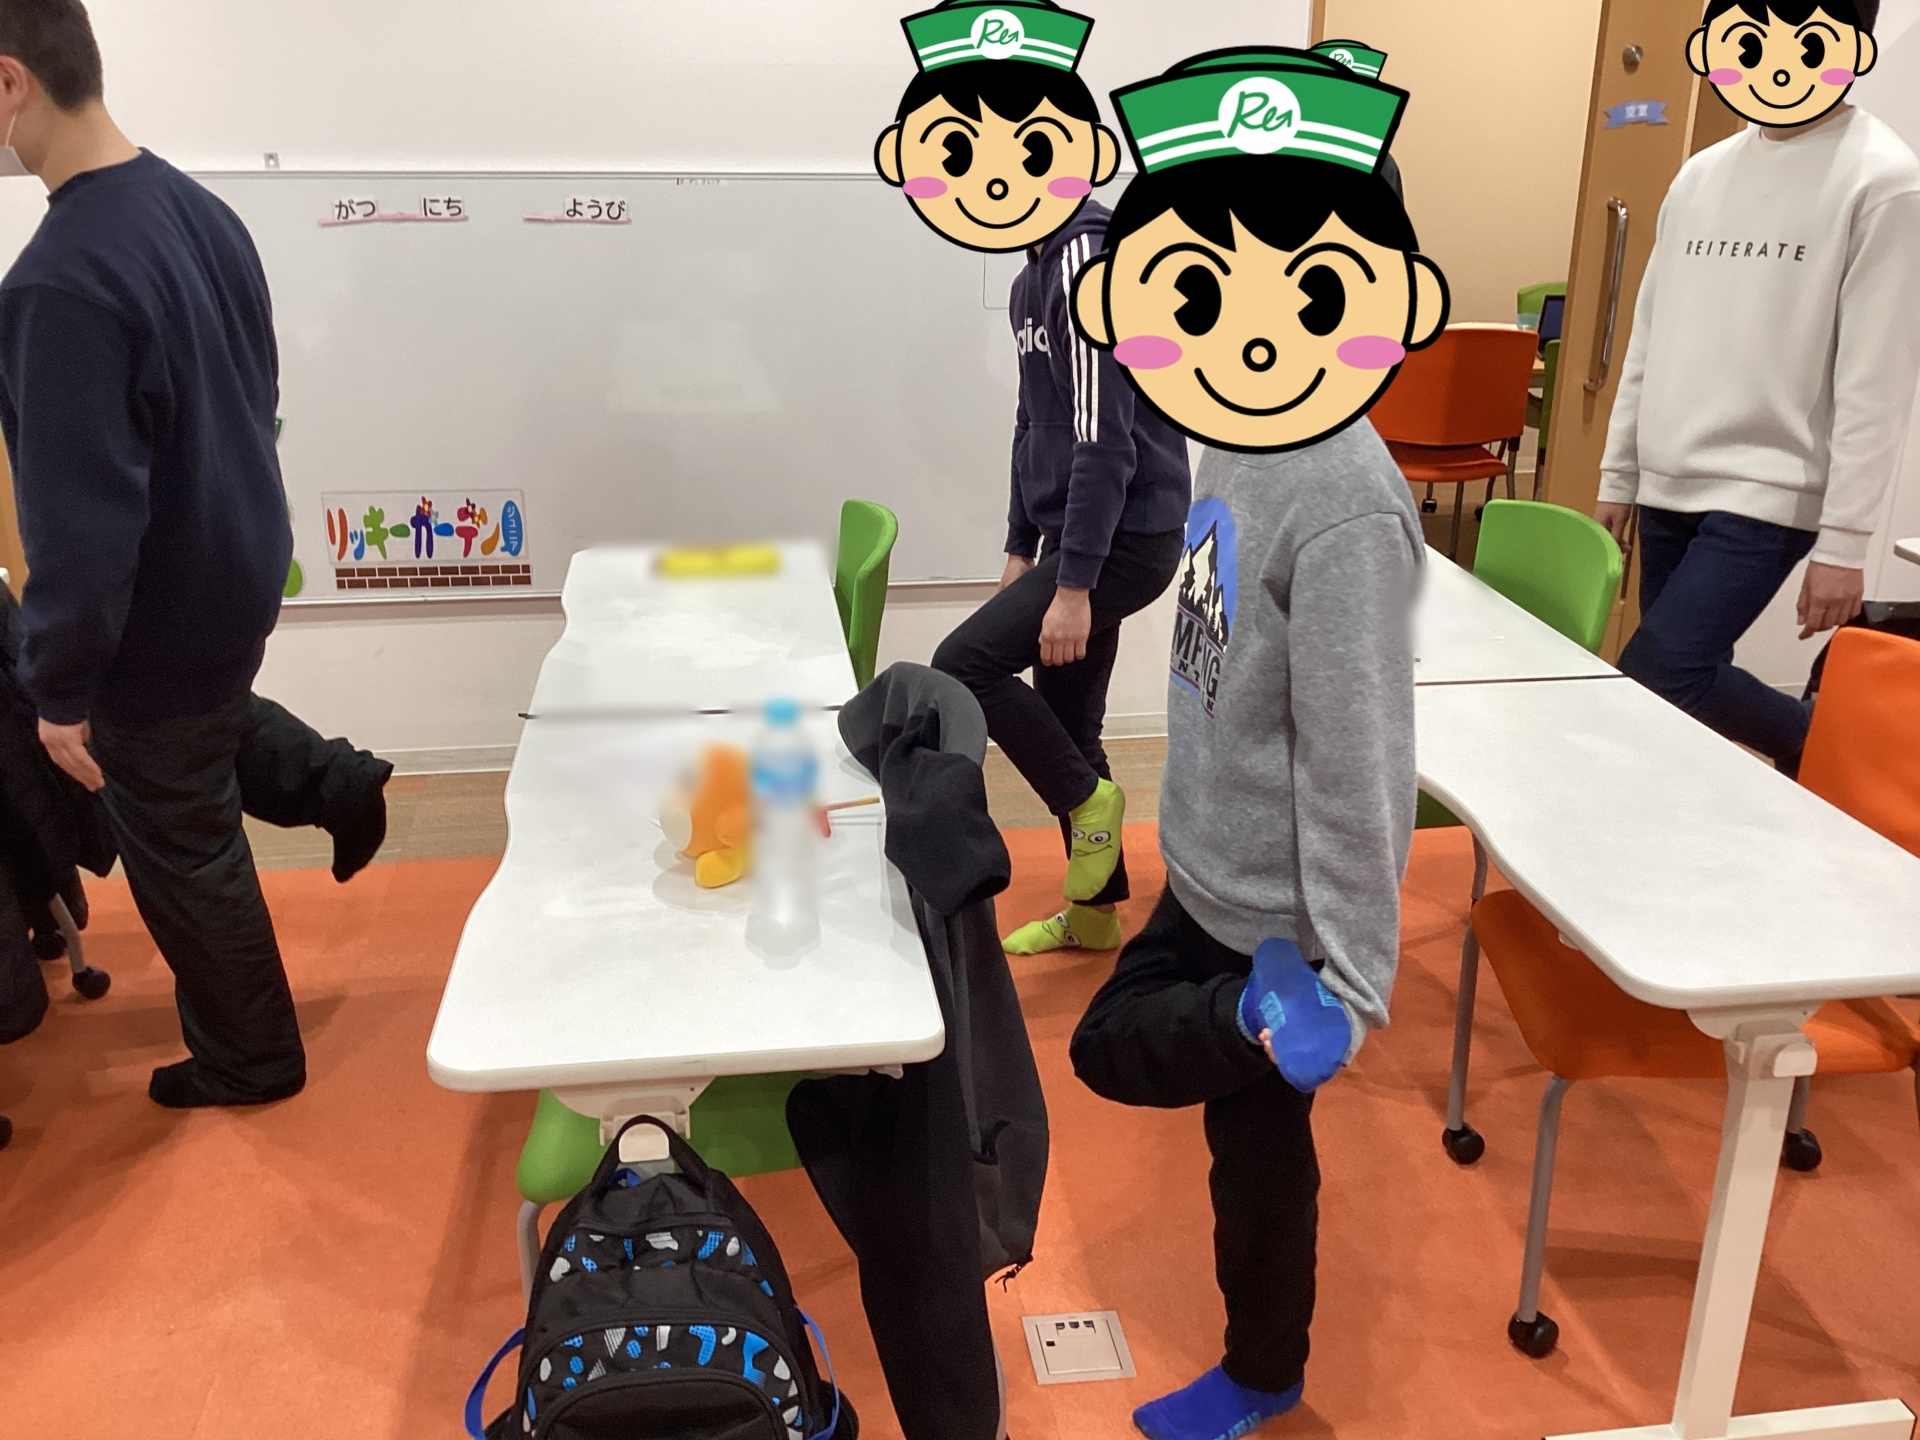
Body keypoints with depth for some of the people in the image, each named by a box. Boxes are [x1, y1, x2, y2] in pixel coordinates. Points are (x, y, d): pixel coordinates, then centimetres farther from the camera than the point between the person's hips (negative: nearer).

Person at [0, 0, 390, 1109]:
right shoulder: (199, 208, -4)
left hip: (164, 616, -7)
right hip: (240, 570, 8)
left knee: (185, 854, 13)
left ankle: (249, 1060, 33)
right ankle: (335, 782, 31)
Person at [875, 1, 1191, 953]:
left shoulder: (1091, 258, -18)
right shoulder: (1038, 272, 12)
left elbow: (1104, 439, -23)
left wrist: (1073, 583, -24)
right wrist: (1022, 551, 20)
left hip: (1128, 538, -9)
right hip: (1076, 536, 10)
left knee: (964, 663, -12)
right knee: (1066, 722, 14)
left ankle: (1090, 804, 7)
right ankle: (1093, 911, 28)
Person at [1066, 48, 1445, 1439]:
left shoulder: (1347, 510, -28)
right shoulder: (1240, 449, -1)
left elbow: (1356, 762, -24)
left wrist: (1353, 981, -18)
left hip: (1273, 916, -9)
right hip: (1210, 878, 9)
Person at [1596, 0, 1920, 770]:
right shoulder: (1699, 174, 12)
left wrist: (1844, 539, -13)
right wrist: (1618, 477, 14)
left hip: (1768, 496, -6)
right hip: (1667, 489, 6)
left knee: (1652, 681, -15)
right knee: (1690, 695, 6)